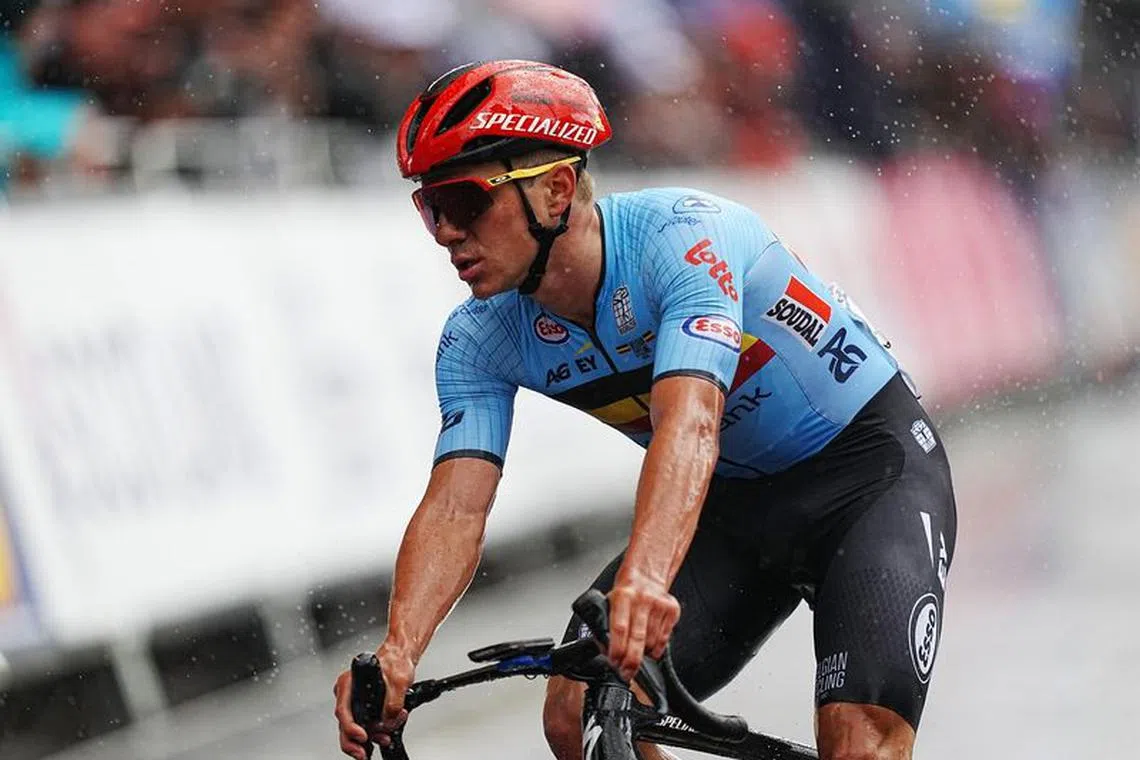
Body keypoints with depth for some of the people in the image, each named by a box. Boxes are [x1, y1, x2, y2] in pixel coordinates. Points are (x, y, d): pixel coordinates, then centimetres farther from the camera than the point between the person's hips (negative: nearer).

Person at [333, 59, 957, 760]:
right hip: (736, 503, 6)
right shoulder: (481, 341, -11)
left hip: (871, 469, -6)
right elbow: (456, 505, -21)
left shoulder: (686, 237, -30)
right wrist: (397, 651, -40)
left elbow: (688, 426, -46)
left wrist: (642, 579, -63)